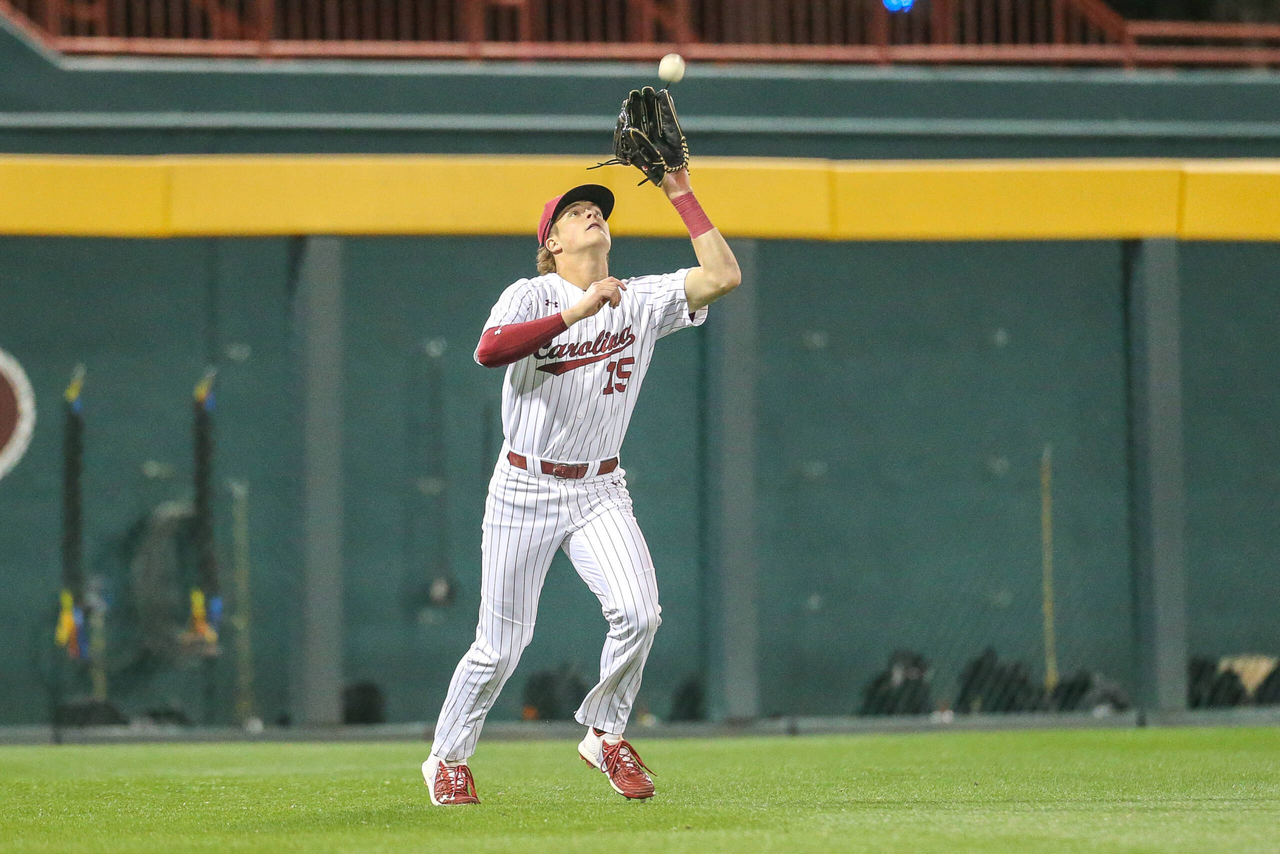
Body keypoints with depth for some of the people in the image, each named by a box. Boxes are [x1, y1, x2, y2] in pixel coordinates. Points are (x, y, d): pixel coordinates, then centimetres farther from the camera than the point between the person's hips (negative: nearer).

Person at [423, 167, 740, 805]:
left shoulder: (643, 299, 2)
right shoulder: (531, 297, -9)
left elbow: (722, 276, -11)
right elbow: (489, 351, -29)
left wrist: (681, 195, -8)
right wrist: (576, 312, -34)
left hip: (600, 493, 3)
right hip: (525, 489, -3)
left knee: (638, 613, -20)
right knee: (501, 645, 1)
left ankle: (605, 734, 5)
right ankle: (448, 758, 25)